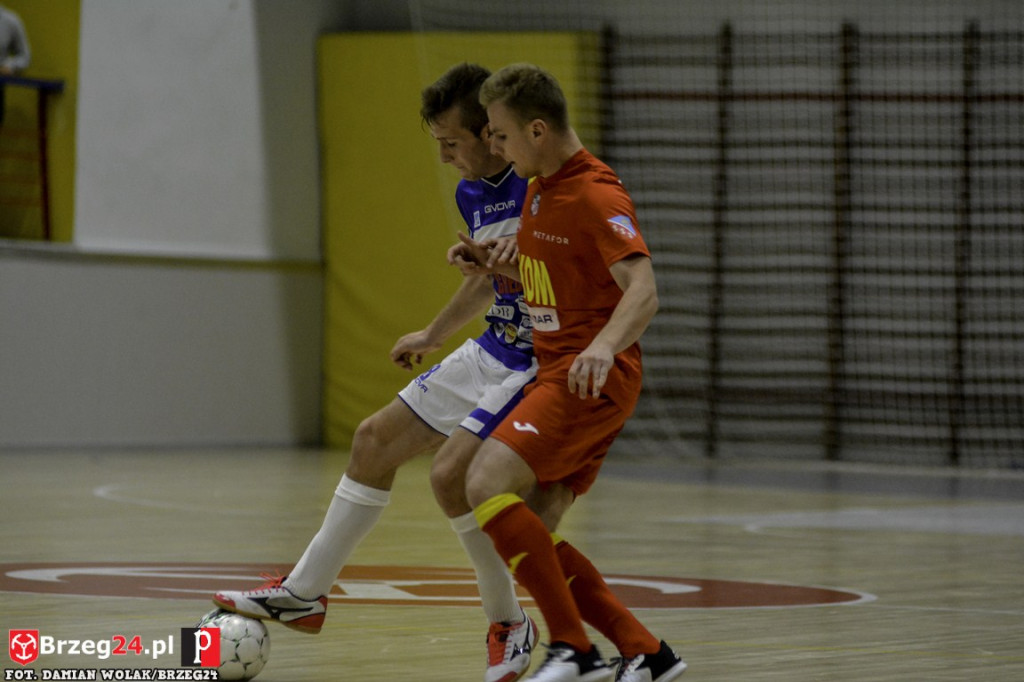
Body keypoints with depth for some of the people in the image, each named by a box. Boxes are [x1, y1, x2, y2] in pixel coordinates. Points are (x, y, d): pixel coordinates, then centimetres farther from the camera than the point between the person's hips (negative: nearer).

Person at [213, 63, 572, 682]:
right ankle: (306, 592, 21)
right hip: (493, 352, 9)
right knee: (376, 439, 10)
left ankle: (509, 625, -1)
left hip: (540, 363, -9)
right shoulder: (471, 192, 8)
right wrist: (434, 334, 37)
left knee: (452, 472, -20)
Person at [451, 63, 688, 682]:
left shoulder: (596, 196, -16)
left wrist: (604, 346, -45)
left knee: (489, 484, -24)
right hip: (555, 372, 10)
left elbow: (643, 291, -27)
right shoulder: (541, 188, 14)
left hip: (593, 378, -10)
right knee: (526, 534, 5)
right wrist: (494, 263, 9)